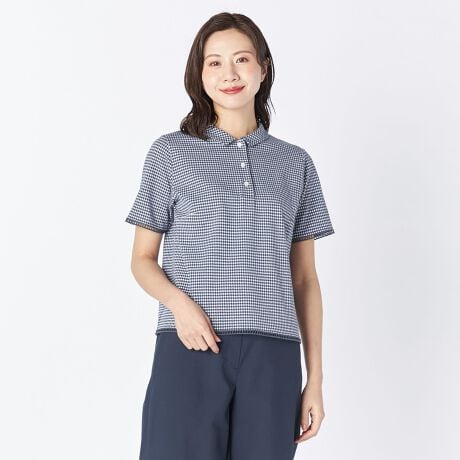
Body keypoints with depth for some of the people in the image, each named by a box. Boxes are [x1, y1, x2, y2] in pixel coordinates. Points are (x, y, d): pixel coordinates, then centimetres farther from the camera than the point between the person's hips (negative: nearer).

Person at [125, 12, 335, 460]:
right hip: (191, 347, -1)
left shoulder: (295, 163, 14)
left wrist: (315, 378, 8)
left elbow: (304, 279, 14)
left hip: (272, 355, 2)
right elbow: (142, 259, 9)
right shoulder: (170, 153, 8)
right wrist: (179, 302, -12)